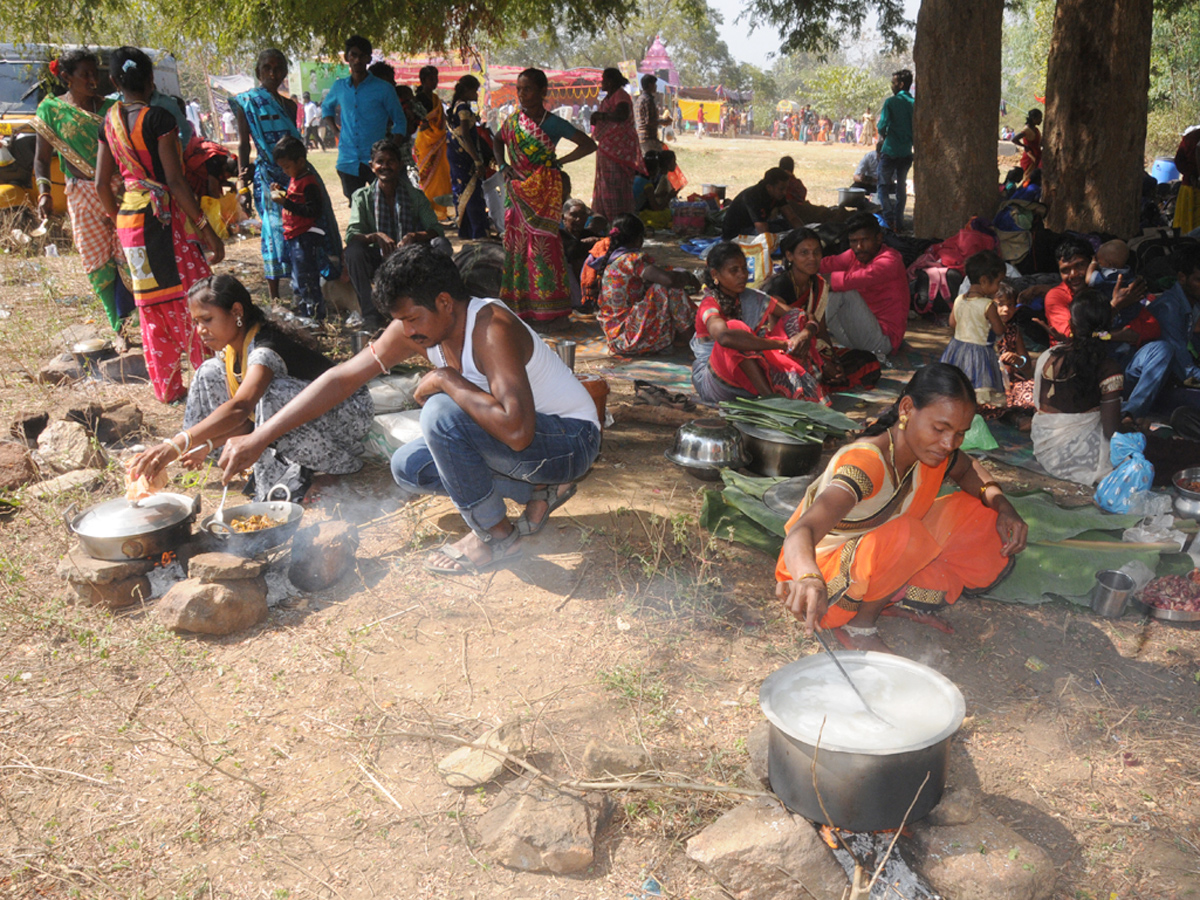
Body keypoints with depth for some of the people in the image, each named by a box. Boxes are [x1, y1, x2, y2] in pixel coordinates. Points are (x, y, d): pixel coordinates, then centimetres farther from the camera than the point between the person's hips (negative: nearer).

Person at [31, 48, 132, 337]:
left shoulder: (109, 106, 7)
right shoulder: (51, 108, 3)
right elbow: (42, 157, 3)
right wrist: (44, 192, -10)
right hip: (83, 196, 0)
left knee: (128, 258, -7)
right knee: (98, 264, 3)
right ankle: (119, 327, 12)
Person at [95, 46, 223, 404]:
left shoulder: (110, 120, 8)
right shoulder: (158, 118, -13)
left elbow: (102, 184, 10)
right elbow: (175, 181, -18)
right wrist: (207, 229, -15)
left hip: (128, 218, 7)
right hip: (164, 215, -7)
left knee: (154, 309, 13)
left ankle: (167, 387, 20)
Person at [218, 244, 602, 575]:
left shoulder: (492, 329, -30)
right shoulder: (414, 329, -6)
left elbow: (516, 430, -43)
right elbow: (341, 379, -4)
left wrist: (446, 380, -29)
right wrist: (258, 439, -6)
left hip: (571, 441, -9)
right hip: (510, 435, 9)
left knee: (441, 413, -28)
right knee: (408, 468, 5)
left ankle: (495, 536, -11)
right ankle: (540, 490, 6)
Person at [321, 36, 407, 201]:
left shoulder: (383, 89, -2)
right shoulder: (339, 87, 8)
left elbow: (400, 122, 4)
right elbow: (326, 107, 29)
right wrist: (336, 132, 11)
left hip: (376, 162, -3)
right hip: (348, 161, 3)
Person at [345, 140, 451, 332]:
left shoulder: (415, 195, 1)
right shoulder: (362, 197, -2)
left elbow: (436, 230, -9)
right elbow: (351, 235, -14)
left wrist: (414, 236, -31)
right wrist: (375, 237, -35)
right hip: (378, 262, 0)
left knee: (440, 245, -25)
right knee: (353, 251, -30)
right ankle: (370, 313, -17)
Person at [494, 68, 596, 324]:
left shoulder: (552, 123, -8)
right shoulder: (513, 120, 7)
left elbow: (589, 145, -8)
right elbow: (498, 143, 26)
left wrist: (558, 162, -8)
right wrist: (502, 166, 8)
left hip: (543, 190, -5)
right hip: (518, 190, 5)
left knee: (542, 242, -7)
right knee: (515, 241, 7)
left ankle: (548, 306, 0)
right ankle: (519, 303, 16)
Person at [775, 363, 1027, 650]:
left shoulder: (932, 449, -9)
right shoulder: (863, 463, -33)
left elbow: (968, 470, 17)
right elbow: (802, 532, -48)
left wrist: (1002, 505, -5)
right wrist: (808, 579, -71)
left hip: (885, 557, 8)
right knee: (904, 534, -36)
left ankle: (900, 597, -3)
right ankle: (858, 623, -13)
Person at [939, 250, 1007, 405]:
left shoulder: (958, 300, 0)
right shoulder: (988, 305, -17)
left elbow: (952, 323, 12)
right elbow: (999, 331, -7)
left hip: (957, 345, 6)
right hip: (979, 350, -6)